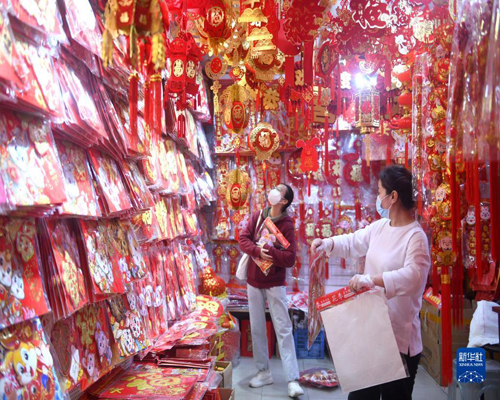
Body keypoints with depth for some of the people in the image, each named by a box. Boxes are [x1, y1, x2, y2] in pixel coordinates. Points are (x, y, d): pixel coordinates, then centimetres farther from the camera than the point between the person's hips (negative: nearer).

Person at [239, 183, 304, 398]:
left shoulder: (287, 225, -10)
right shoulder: (258, 217, 3)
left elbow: (290, 259, -15)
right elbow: (243, 239, -5)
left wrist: (266, 249, -21)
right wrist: (258, 251, -22)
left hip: (275, 284, -4)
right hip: (254, 282, 4)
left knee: (284, 330, -4)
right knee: (257, 329, 10)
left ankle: (293, 380, -2)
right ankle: (264, 372, 23)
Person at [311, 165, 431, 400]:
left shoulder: (415, 236, -20)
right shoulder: (379, 226, 5)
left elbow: (412, 276, -34)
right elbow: (353, 243, 18)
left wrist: (372, 279, -43)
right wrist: (327, 243, 2)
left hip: (400, 336, -8)